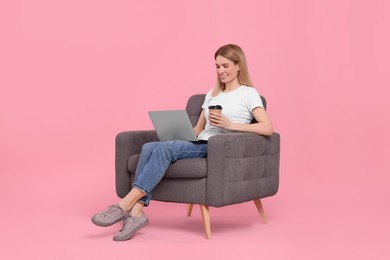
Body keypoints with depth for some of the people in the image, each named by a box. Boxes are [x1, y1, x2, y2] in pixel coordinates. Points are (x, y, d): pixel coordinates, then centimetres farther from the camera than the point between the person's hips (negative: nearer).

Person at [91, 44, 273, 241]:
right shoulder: (212, 94, 26)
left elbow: (267, 128, -8)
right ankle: (137, 212, -30)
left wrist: (230, 124, -16)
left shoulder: (248, 93, 5)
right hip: (200, 145, 7)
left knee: (165, 148, -30)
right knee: (148, 147, -20)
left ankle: (125, 205, -31)